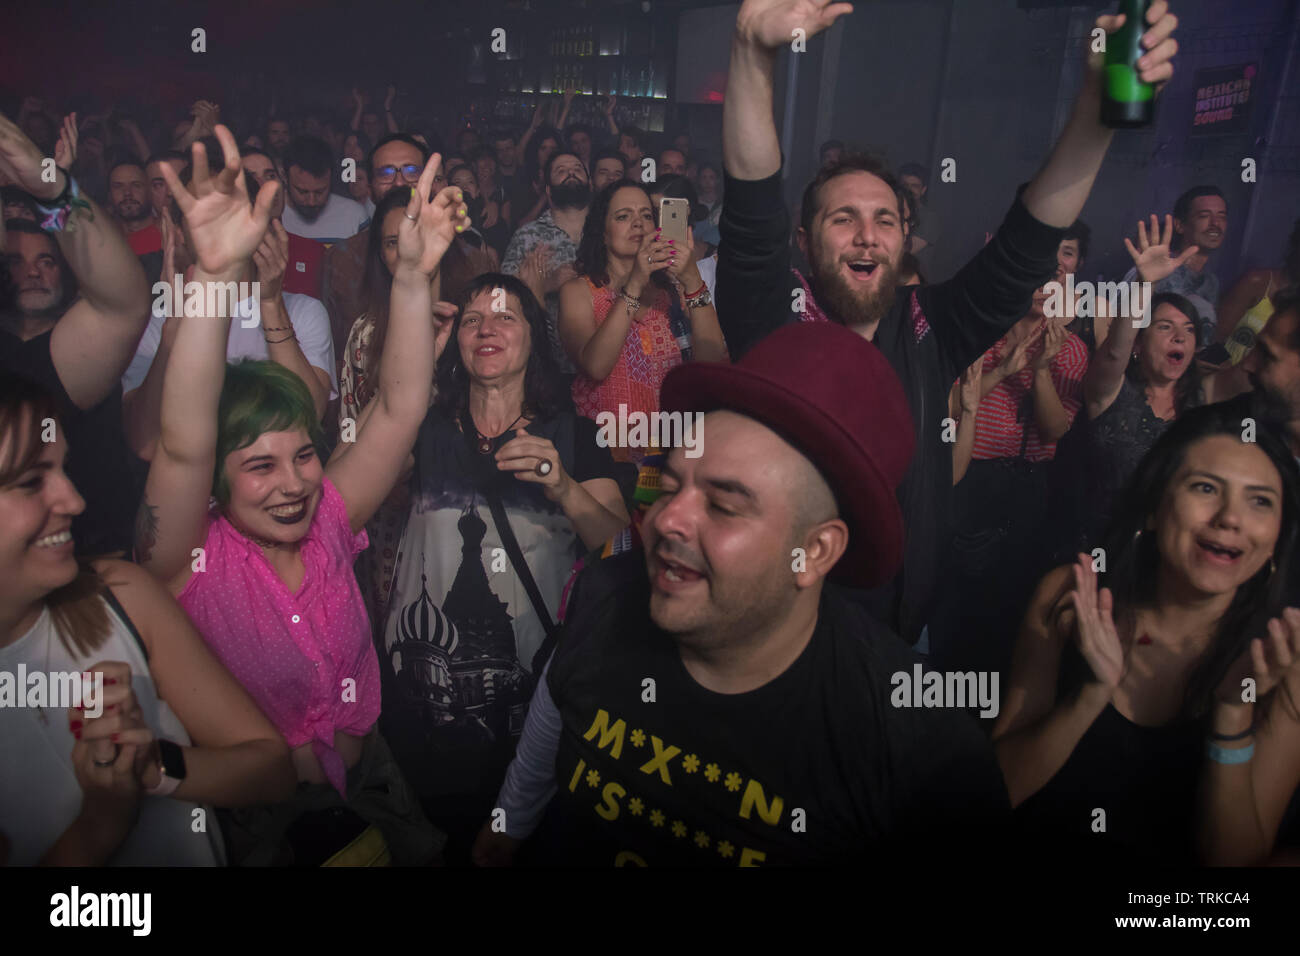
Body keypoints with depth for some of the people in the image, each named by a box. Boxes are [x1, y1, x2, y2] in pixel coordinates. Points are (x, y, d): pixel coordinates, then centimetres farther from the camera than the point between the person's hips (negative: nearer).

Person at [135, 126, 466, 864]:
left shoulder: (327, 527, -10)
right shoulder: (195, 558, -19)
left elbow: (400, 408, -17)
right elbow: (185, 445, -37)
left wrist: (413, 276, -27)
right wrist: (216, 274, -47)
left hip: (370, 782, 3)